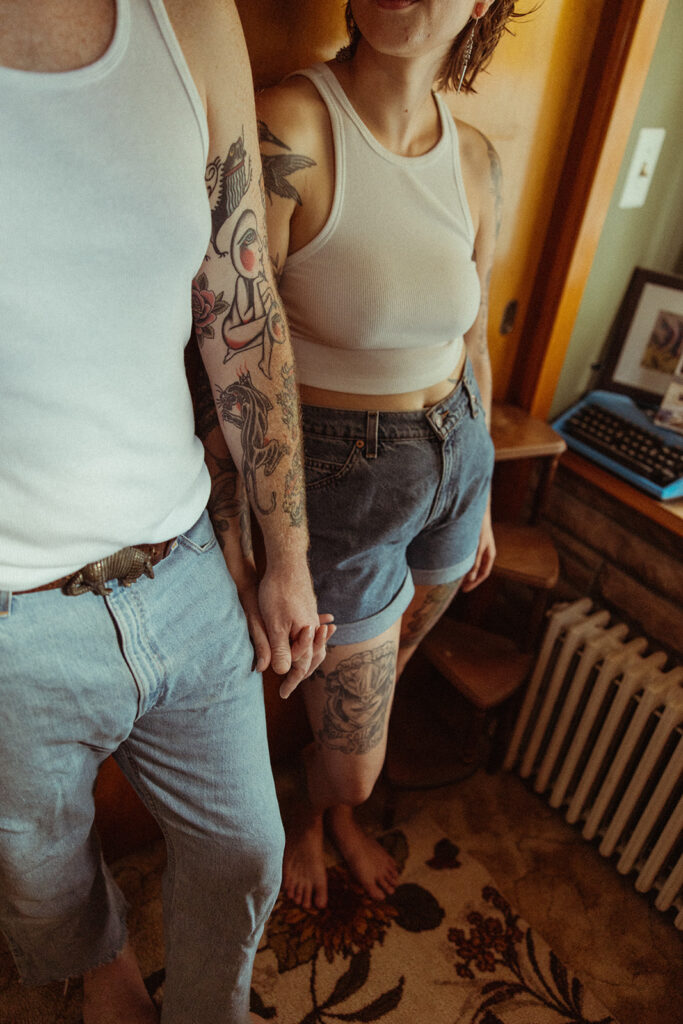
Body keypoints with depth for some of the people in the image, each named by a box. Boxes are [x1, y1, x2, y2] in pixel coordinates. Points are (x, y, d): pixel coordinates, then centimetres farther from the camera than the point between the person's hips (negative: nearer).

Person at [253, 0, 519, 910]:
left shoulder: (475, 161, 1)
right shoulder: (285, 127, -19)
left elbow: (470, 341, 9)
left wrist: (481, 498, 17)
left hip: (454, 459, 6)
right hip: (338, 484, -6)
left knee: (387, 667, 27)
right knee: (357, 759, 11)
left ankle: (336, 815, 61)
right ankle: (307, 815, 53)